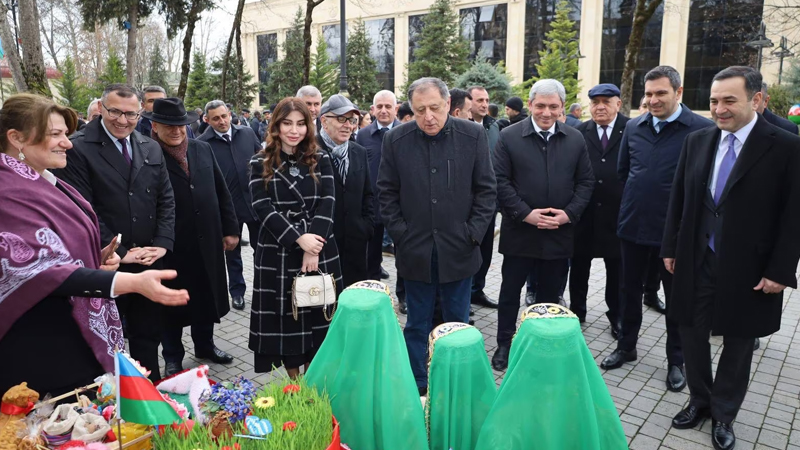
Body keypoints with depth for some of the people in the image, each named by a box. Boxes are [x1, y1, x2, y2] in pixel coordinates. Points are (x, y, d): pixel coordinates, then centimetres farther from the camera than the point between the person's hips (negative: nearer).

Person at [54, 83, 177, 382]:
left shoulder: (152, 148, 8)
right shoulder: (77, 148, -9)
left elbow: (166, 200, 8)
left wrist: (162, 245, -5)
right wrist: (119, 253, -14)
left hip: (149, 261, 5)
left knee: (148, 335, 17)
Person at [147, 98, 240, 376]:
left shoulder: (203, 150, 5)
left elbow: (222, 192, 9)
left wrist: (230, 228, 6)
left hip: (207, 242, 5)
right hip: (172, 248, -4)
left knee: (207, 297, 18)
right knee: (172, 302, 13)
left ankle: (204, 344, 40)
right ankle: (172, 357, 32)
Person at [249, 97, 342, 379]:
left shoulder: (320, 161, 5)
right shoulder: (260, 164, 1)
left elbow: (327, 205, -5)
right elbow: (263, 209, -8)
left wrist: (314, 248, -16)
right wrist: (298, 238, -19)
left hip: (319, 251, 1)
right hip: (277, 252, -1)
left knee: (316, 318, 8)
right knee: (285, 319, 6)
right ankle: (294, 384, 24)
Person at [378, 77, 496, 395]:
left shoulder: (473, 136, -3)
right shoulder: (396, 139, -2)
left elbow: (486, 190, 1)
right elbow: (387, 193, 3)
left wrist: (473, 233, -5)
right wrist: (400, 234, -3)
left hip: (458, 250, 0)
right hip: (415, 250, 0)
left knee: (458, 323, 12)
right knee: (417, 325, 11)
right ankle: (416, 389, 27)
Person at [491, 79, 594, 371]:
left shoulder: (576, 139, 5)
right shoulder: (509, 137, -4)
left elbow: (585, 182, 6)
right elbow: (500, 181, -8)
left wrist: (569, 213, -9)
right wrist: (526, 214, -16)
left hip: (559, 233, 3)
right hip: (519, 231, -2)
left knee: (549, 292, 14)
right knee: (510, 291, 8)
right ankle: (504, 344, 23)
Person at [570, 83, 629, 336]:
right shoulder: (579, 133, 3)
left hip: (618, 212, -1)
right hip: (584, 212, 2)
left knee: (616, 268, 12)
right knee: (579, 265, 13)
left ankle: (616, 315, 29)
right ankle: (576, 310, 29)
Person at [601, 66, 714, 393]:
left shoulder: (702, 129, -11)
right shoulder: (633, 127, 4)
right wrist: (638, 200, 13)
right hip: (633, 225, 4)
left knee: (676, 297, 11)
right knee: (630, 289, 16)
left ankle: (676, 361, 27)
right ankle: (626, 347, 34)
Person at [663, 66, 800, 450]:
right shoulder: (697, 141, 3)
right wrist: (670, 248, 6)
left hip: (747, 268, -3)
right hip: (696, 263, 3)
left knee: (738, 342, 13)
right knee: (693, 335, 14)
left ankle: (723, 414, 32)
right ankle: (699, 400, 35)